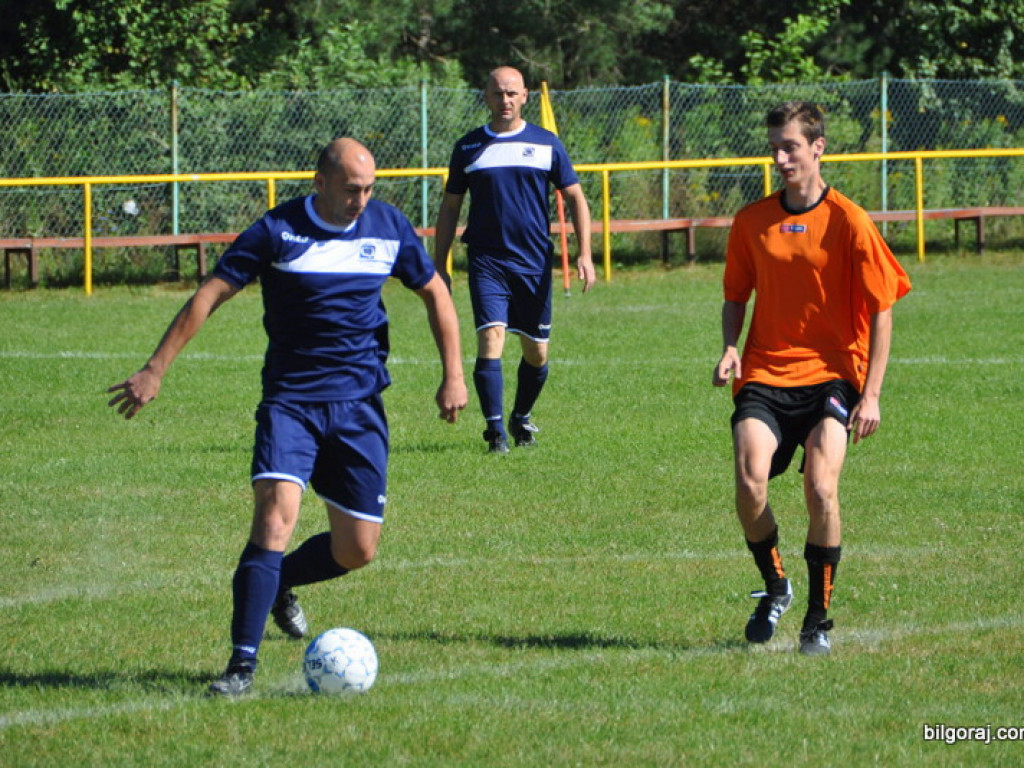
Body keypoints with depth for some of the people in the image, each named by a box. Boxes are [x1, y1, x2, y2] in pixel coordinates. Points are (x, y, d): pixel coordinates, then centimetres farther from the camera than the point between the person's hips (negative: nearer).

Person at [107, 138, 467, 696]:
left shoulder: (389, 228, 3)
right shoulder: (277, 231, -8)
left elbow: (435, 294, 17)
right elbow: (209, 296, -7)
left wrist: (453, 375, 9)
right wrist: (155, 371, -11)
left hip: (359, 404, 4)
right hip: (289, 401, -3)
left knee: (357, 550, 1)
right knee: (275, 518, -22)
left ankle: (277, 582, 33)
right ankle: (242, 664, -19)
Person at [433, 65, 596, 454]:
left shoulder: (546, 144, 5)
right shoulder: (469, 148, 6)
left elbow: (575, 198, 8)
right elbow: (449, 208, 13)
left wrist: (584, 254, -3)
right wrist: (439, 266, 8)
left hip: (534, 262, 1)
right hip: (487, 262, -1)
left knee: (536, 353, 7)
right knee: (490, 339, -17)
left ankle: (521, 419, 30)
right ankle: (495, 430, -16)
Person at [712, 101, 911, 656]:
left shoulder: (849, 223, -4)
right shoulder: (751, 222, 7)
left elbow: (881, 311, -1)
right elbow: (736, 297, 20)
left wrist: (871, 395, -8)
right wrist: (730, 349, 0)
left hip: (830, 375, -3)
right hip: (764, 375, 3)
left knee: (820, 489, -21)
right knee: (749, 483, -19)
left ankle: (818, 618, -2)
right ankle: (774, 587, 9)